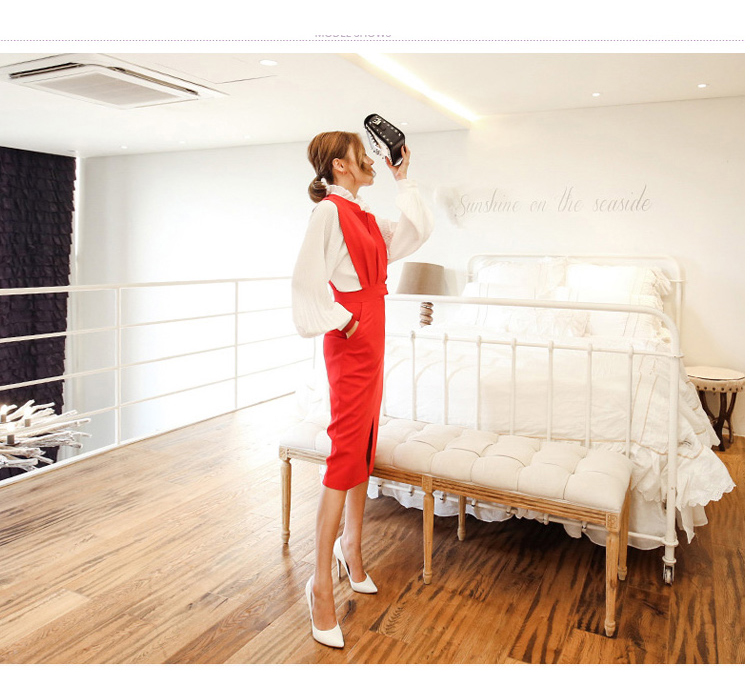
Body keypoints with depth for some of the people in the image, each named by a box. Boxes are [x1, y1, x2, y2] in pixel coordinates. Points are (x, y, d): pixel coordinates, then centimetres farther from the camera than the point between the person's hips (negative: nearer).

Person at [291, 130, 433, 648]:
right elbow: (306, 276, -19)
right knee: (346, 454, -9)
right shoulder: (329, 211, -10)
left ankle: (351, 547, 31)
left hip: (372, 338, 9)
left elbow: (419, 231, 22)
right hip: (350, 339, -9)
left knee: (365, 449, 14)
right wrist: (338, 320, -14)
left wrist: (403, 179, 20)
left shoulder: (365, 218, 16)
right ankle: (322, 584, 1)